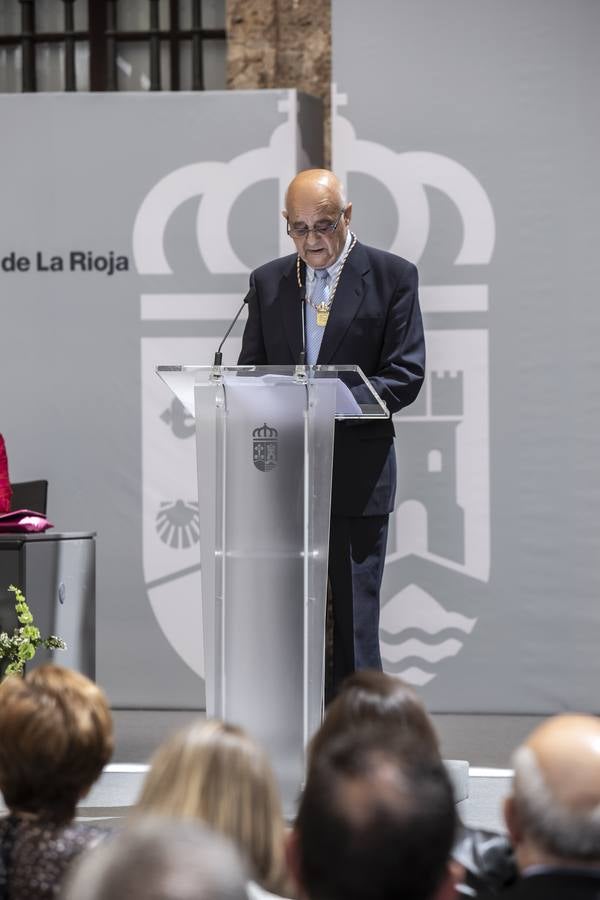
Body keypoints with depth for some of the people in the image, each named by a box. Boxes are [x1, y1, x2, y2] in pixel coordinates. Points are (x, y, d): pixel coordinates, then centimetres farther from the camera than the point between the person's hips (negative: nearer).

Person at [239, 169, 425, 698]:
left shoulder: (392, 276, 1)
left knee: (354, 615, -2)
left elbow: (406, 373, -5)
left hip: (357, 471, -3)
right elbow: (249, 370, 14)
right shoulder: (267, 282, 13)